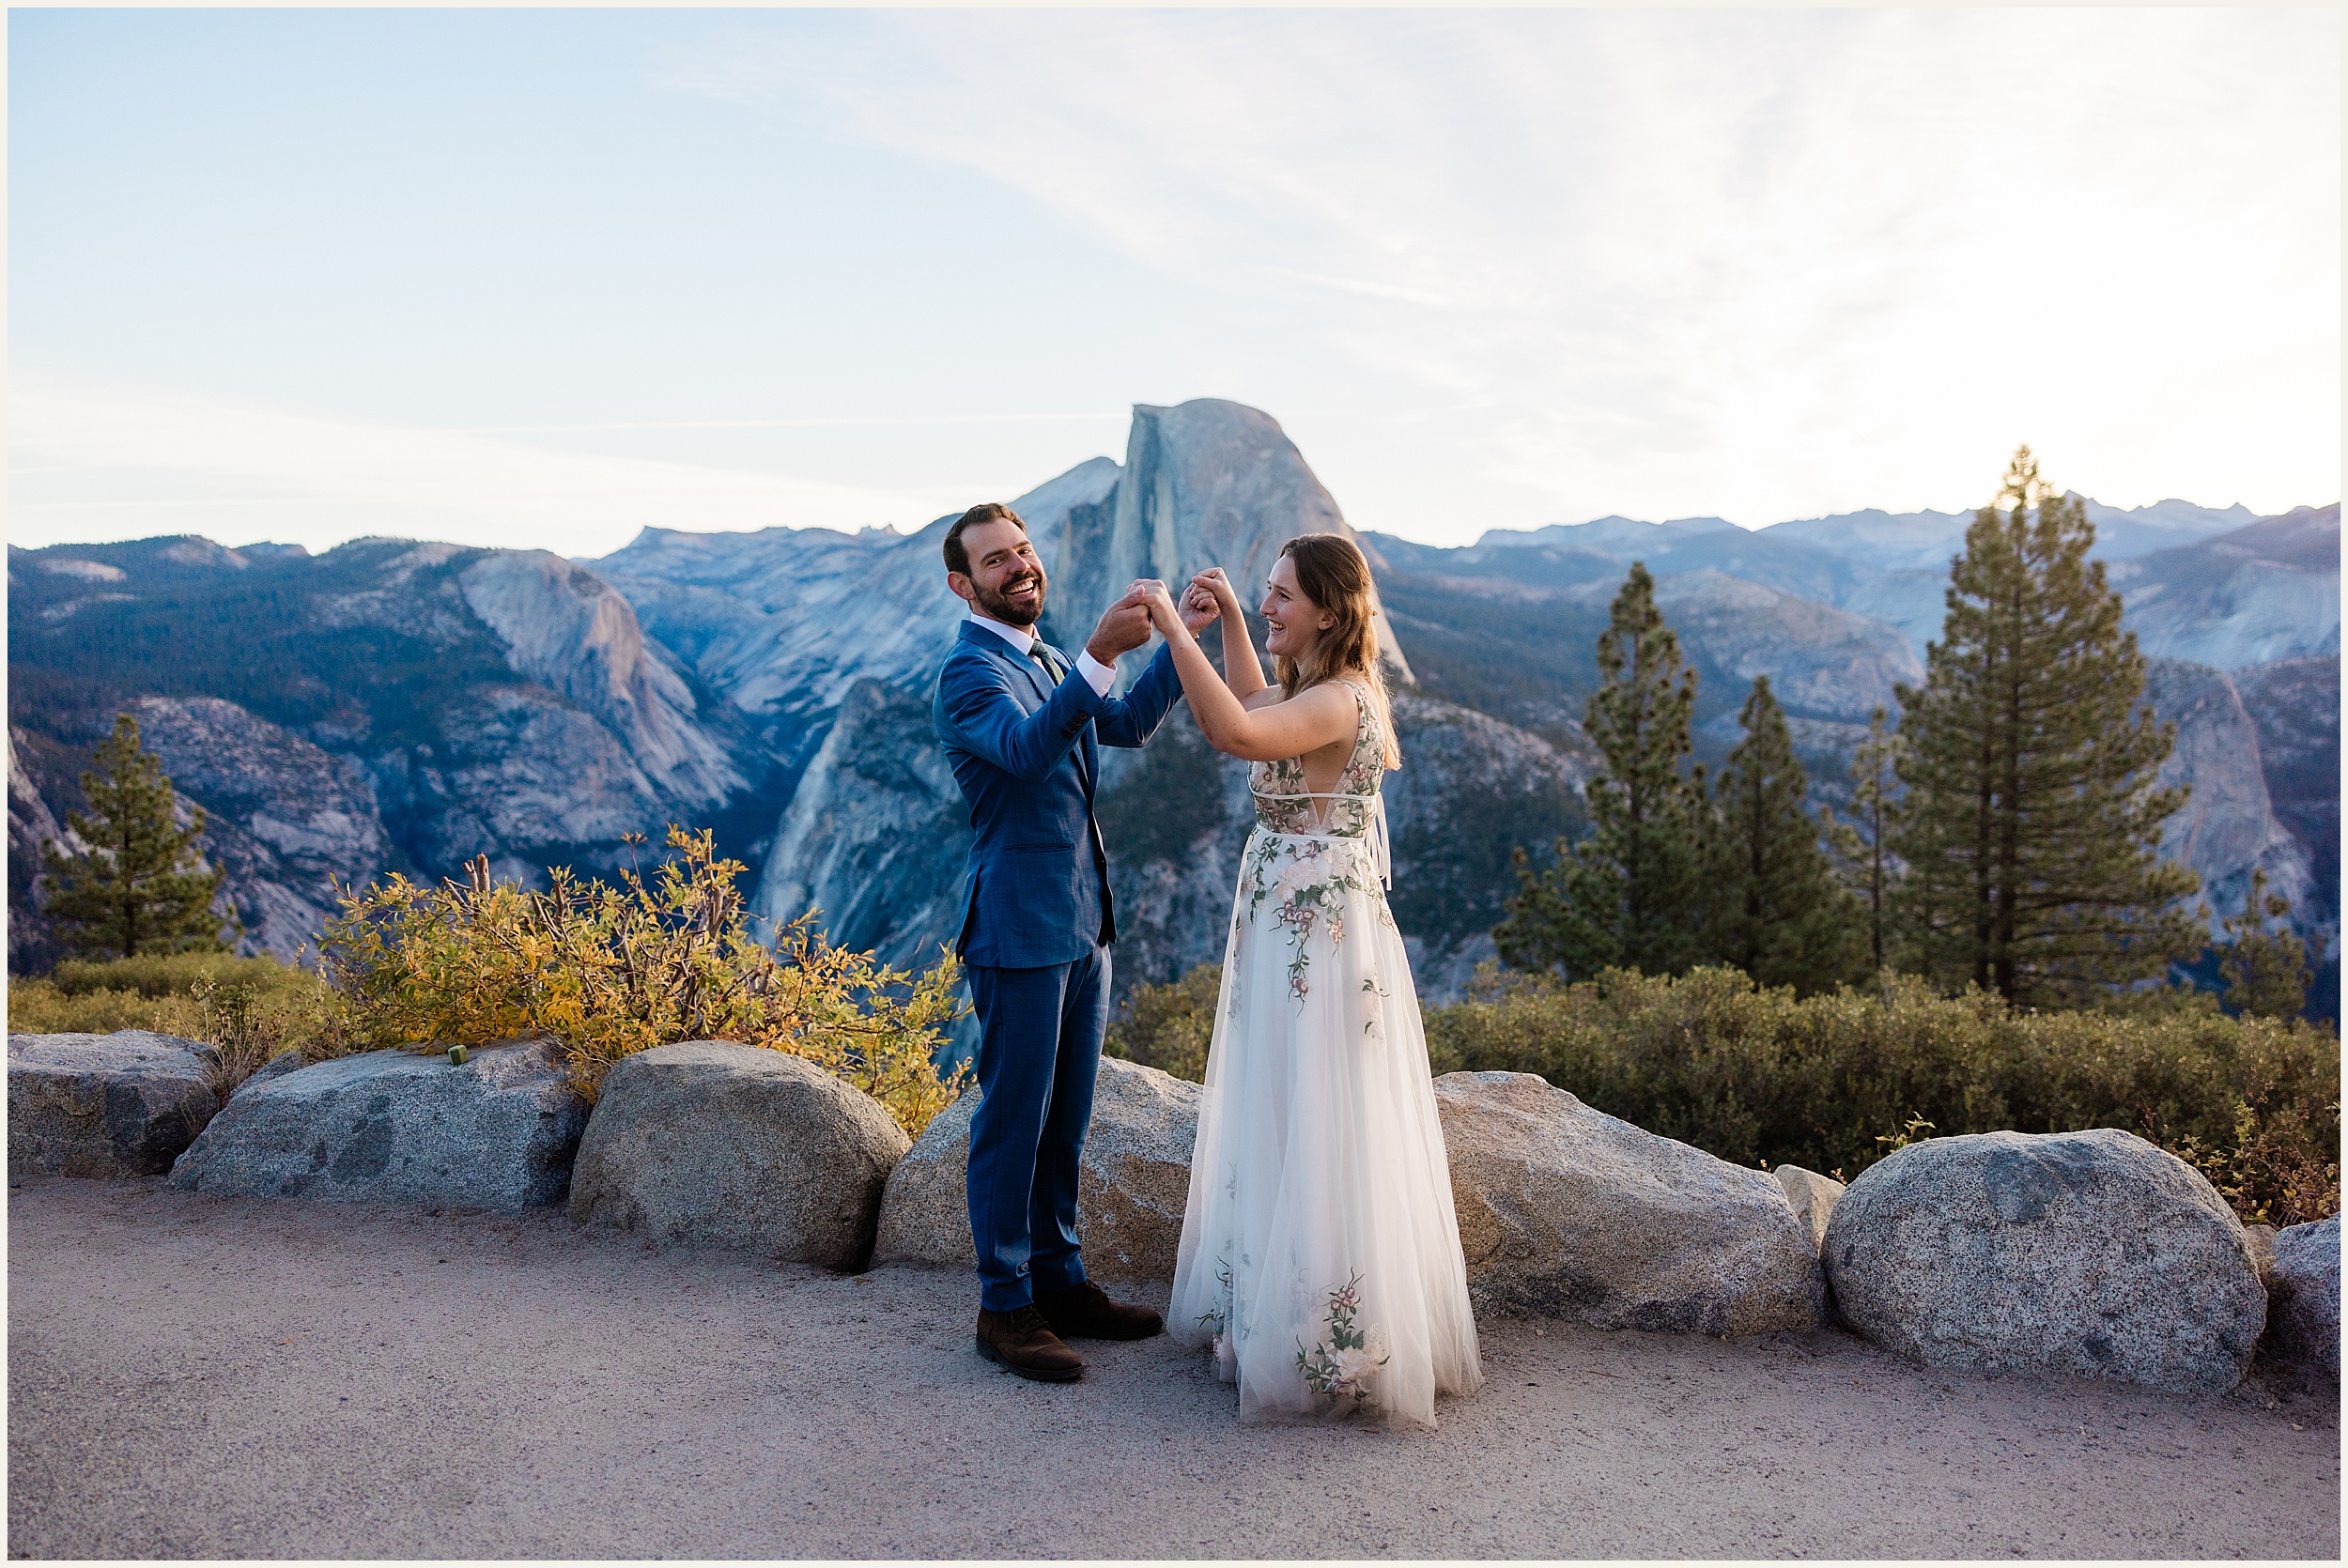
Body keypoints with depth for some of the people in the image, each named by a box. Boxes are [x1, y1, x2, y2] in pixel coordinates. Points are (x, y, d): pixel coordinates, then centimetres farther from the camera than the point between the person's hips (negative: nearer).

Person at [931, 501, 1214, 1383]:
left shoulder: (1047, 664, 17)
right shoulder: (969, 674, -12)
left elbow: (1128, 725, 17)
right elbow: (1027, 747, -31)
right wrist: (1101, 651, -40)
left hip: (1080, 923, 9)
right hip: (1019, 929, -9)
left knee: (1063, 1119, 16)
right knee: (1013, 1120, 1)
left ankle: (1059, 1282, 27)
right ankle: (1004, 1309, 12)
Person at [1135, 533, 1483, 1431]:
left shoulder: (1338, 700, -20)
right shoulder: (1318, 691, 11)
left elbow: (1236, 733, -38)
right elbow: (1257, 714, 30)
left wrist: (1175, 629, -30)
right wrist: (1227, 620, 18)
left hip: (1318, 940, -11)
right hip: (1289, 929, 11)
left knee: (1316, 1136, -1)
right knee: (1281, 1129, 19)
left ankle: (1328, 1352, 12)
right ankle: (1269, 1316, 34)